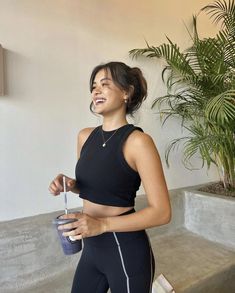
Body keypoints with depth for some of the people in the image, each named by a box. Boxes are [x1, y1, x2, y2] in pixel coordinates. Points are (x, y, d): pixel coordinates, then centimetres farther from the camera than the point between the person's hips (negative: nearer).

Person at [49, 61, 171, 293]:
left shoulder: (137, 141, -20)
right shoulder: (85, 136, 0)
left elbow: (161, 212, -19)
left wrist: (102, 224, -25)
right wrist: (69, 185, -7)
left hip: (126, 250, -6)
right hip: (91, 247, 6)